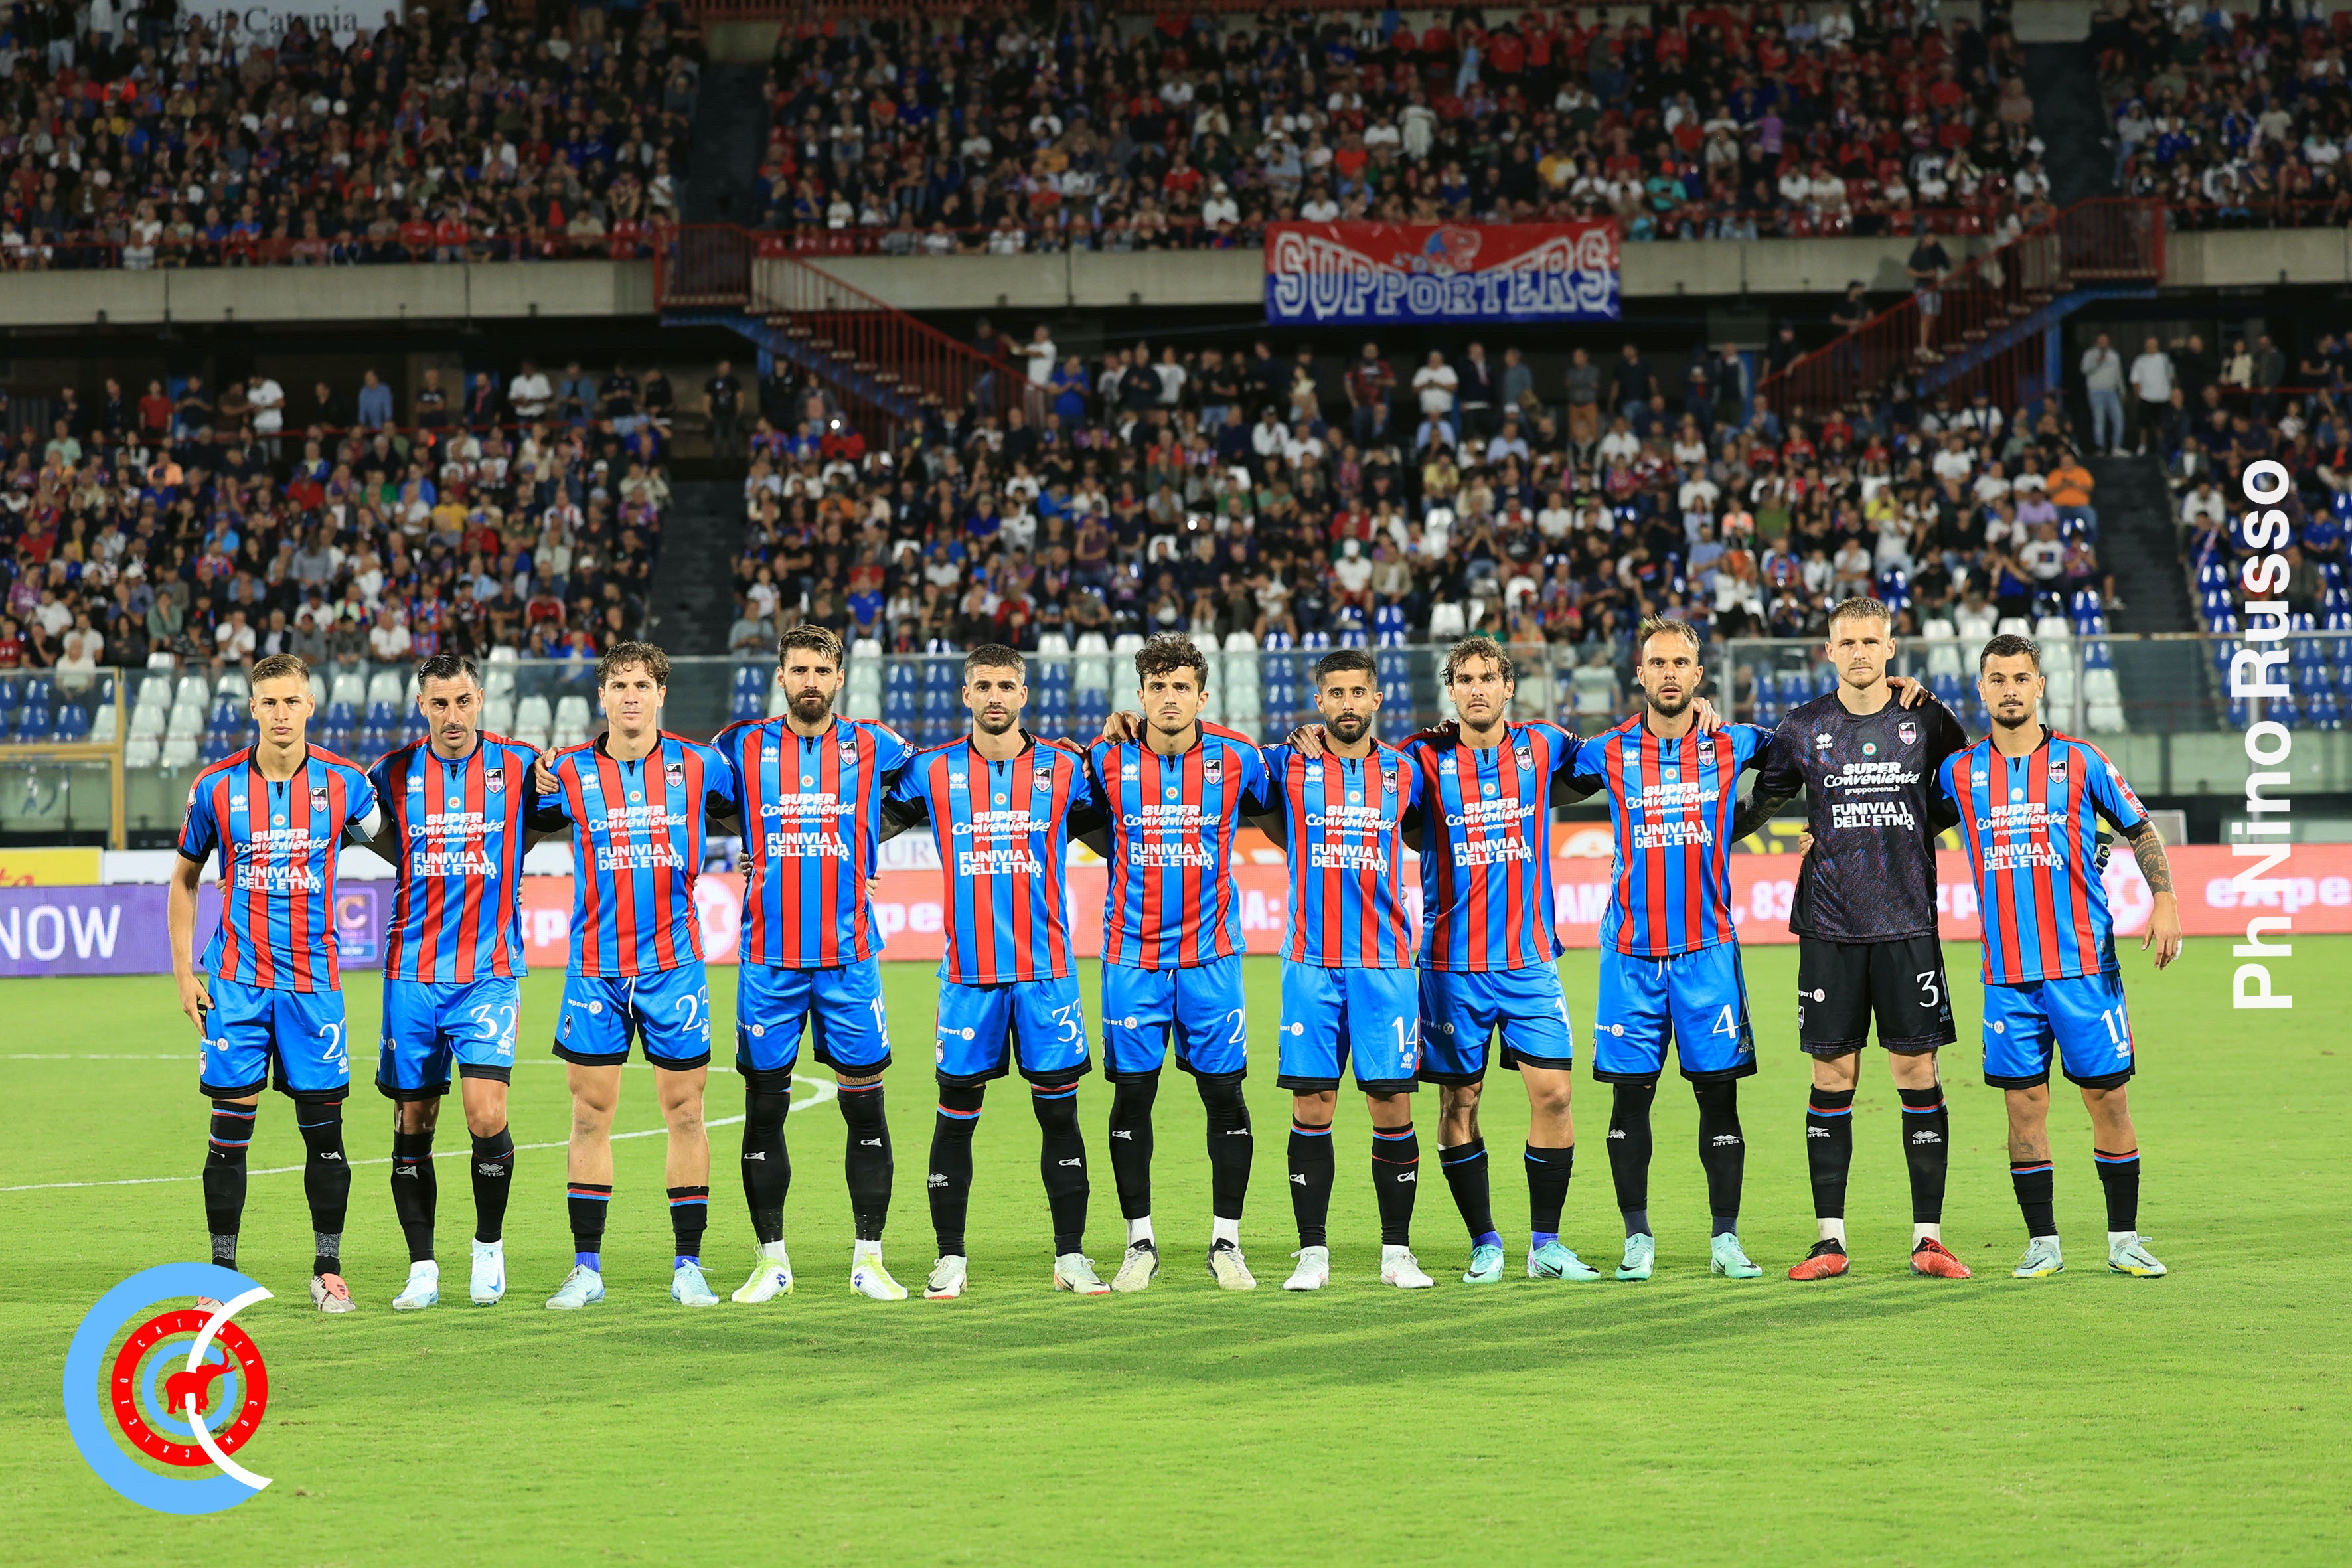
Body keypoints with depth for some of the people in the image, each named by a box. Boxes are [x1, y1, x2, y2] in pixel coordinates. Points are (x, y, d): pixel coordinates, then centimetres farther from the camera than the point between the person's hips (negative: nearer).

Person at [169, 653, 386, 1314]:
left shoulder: (344, 783, -1)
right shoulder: (216, 786, 0)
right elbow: (184, 878, 10)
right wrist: (183, 970, 5)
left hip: (314, 979, 0)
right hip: (236, 980, 0)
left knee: (324, 1127, 1)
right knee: (230, 1127, -1)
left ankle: (328, 1270, 11)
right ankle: (223, 1270, 8)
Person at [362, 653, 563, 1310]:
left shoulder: (518, 766, 0)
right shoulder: (394, 774, 3)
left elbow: (555, 818, 15)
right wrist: (421, 864, 5)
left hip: (490, 972, -2)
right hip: (413, 974, 2)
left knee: (486, 1113, -15)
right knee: (413, 1124, 4)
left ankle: (489, 1245, 7)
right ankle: (422, 1268, 14)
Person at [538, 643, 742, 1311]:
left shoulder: (697, 765, 1)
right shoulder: (569, 772, 1)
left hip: (675, 962, 0)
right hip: (595, 968, 0)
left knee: (685, 1111, 1)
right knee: (590, 1115, 2)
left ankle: (688, 1267, 9)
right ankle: (587, 1268, 9)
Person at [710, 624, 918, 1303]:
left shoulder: (871, 746, 4)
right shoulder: (742, 749, 5)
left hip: (849, 956, 0)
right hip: (768, 958, 0)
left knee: (864, 1108, 0)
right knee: (764, 1112, 2)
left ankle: (868, 1258, 8)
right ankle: (772, 1259, 11)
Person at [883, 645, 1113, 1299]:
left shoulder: (1063, 769, 5)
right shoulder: (932, 772, 5)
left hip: (1046, 970, 0)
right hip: (968, 973, 0)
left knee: (1059, 1109, 2)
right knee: (956, 1115, 2)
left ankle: (1071, 1257, 10)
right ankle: (950, 1259, 11)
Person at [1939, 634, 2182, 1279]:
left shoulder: (2081, 761, 3)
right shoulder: (1960, 771, 7)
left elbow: (2141, 830, 10)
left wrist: (2164, 899, -2)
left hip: (2084, 965, -1)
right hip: (2008, 974, 1)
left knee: (2108, 1100, 0)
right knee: (2025, 1104, 0)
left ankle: (2124, 1238, 10)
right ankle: (2042, 1242, 9)